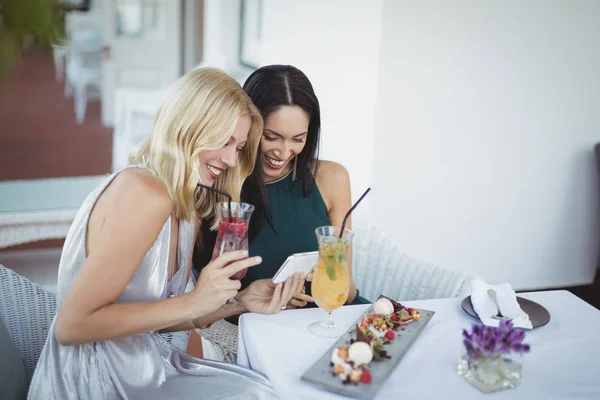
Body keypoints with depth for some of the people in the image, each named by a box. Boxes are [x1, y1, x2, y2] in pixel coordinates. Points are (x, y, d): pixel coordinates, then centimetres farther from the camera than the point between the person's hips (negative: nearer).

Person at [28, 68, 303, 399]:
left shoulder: (188, 207, 6)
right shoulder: (145, 194, -22)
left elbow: (158, 317, 8)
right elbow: (71, 326, -22)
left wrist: (239, 302, -4)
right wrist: (194, 302, -23)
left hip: (137, 367, 8)